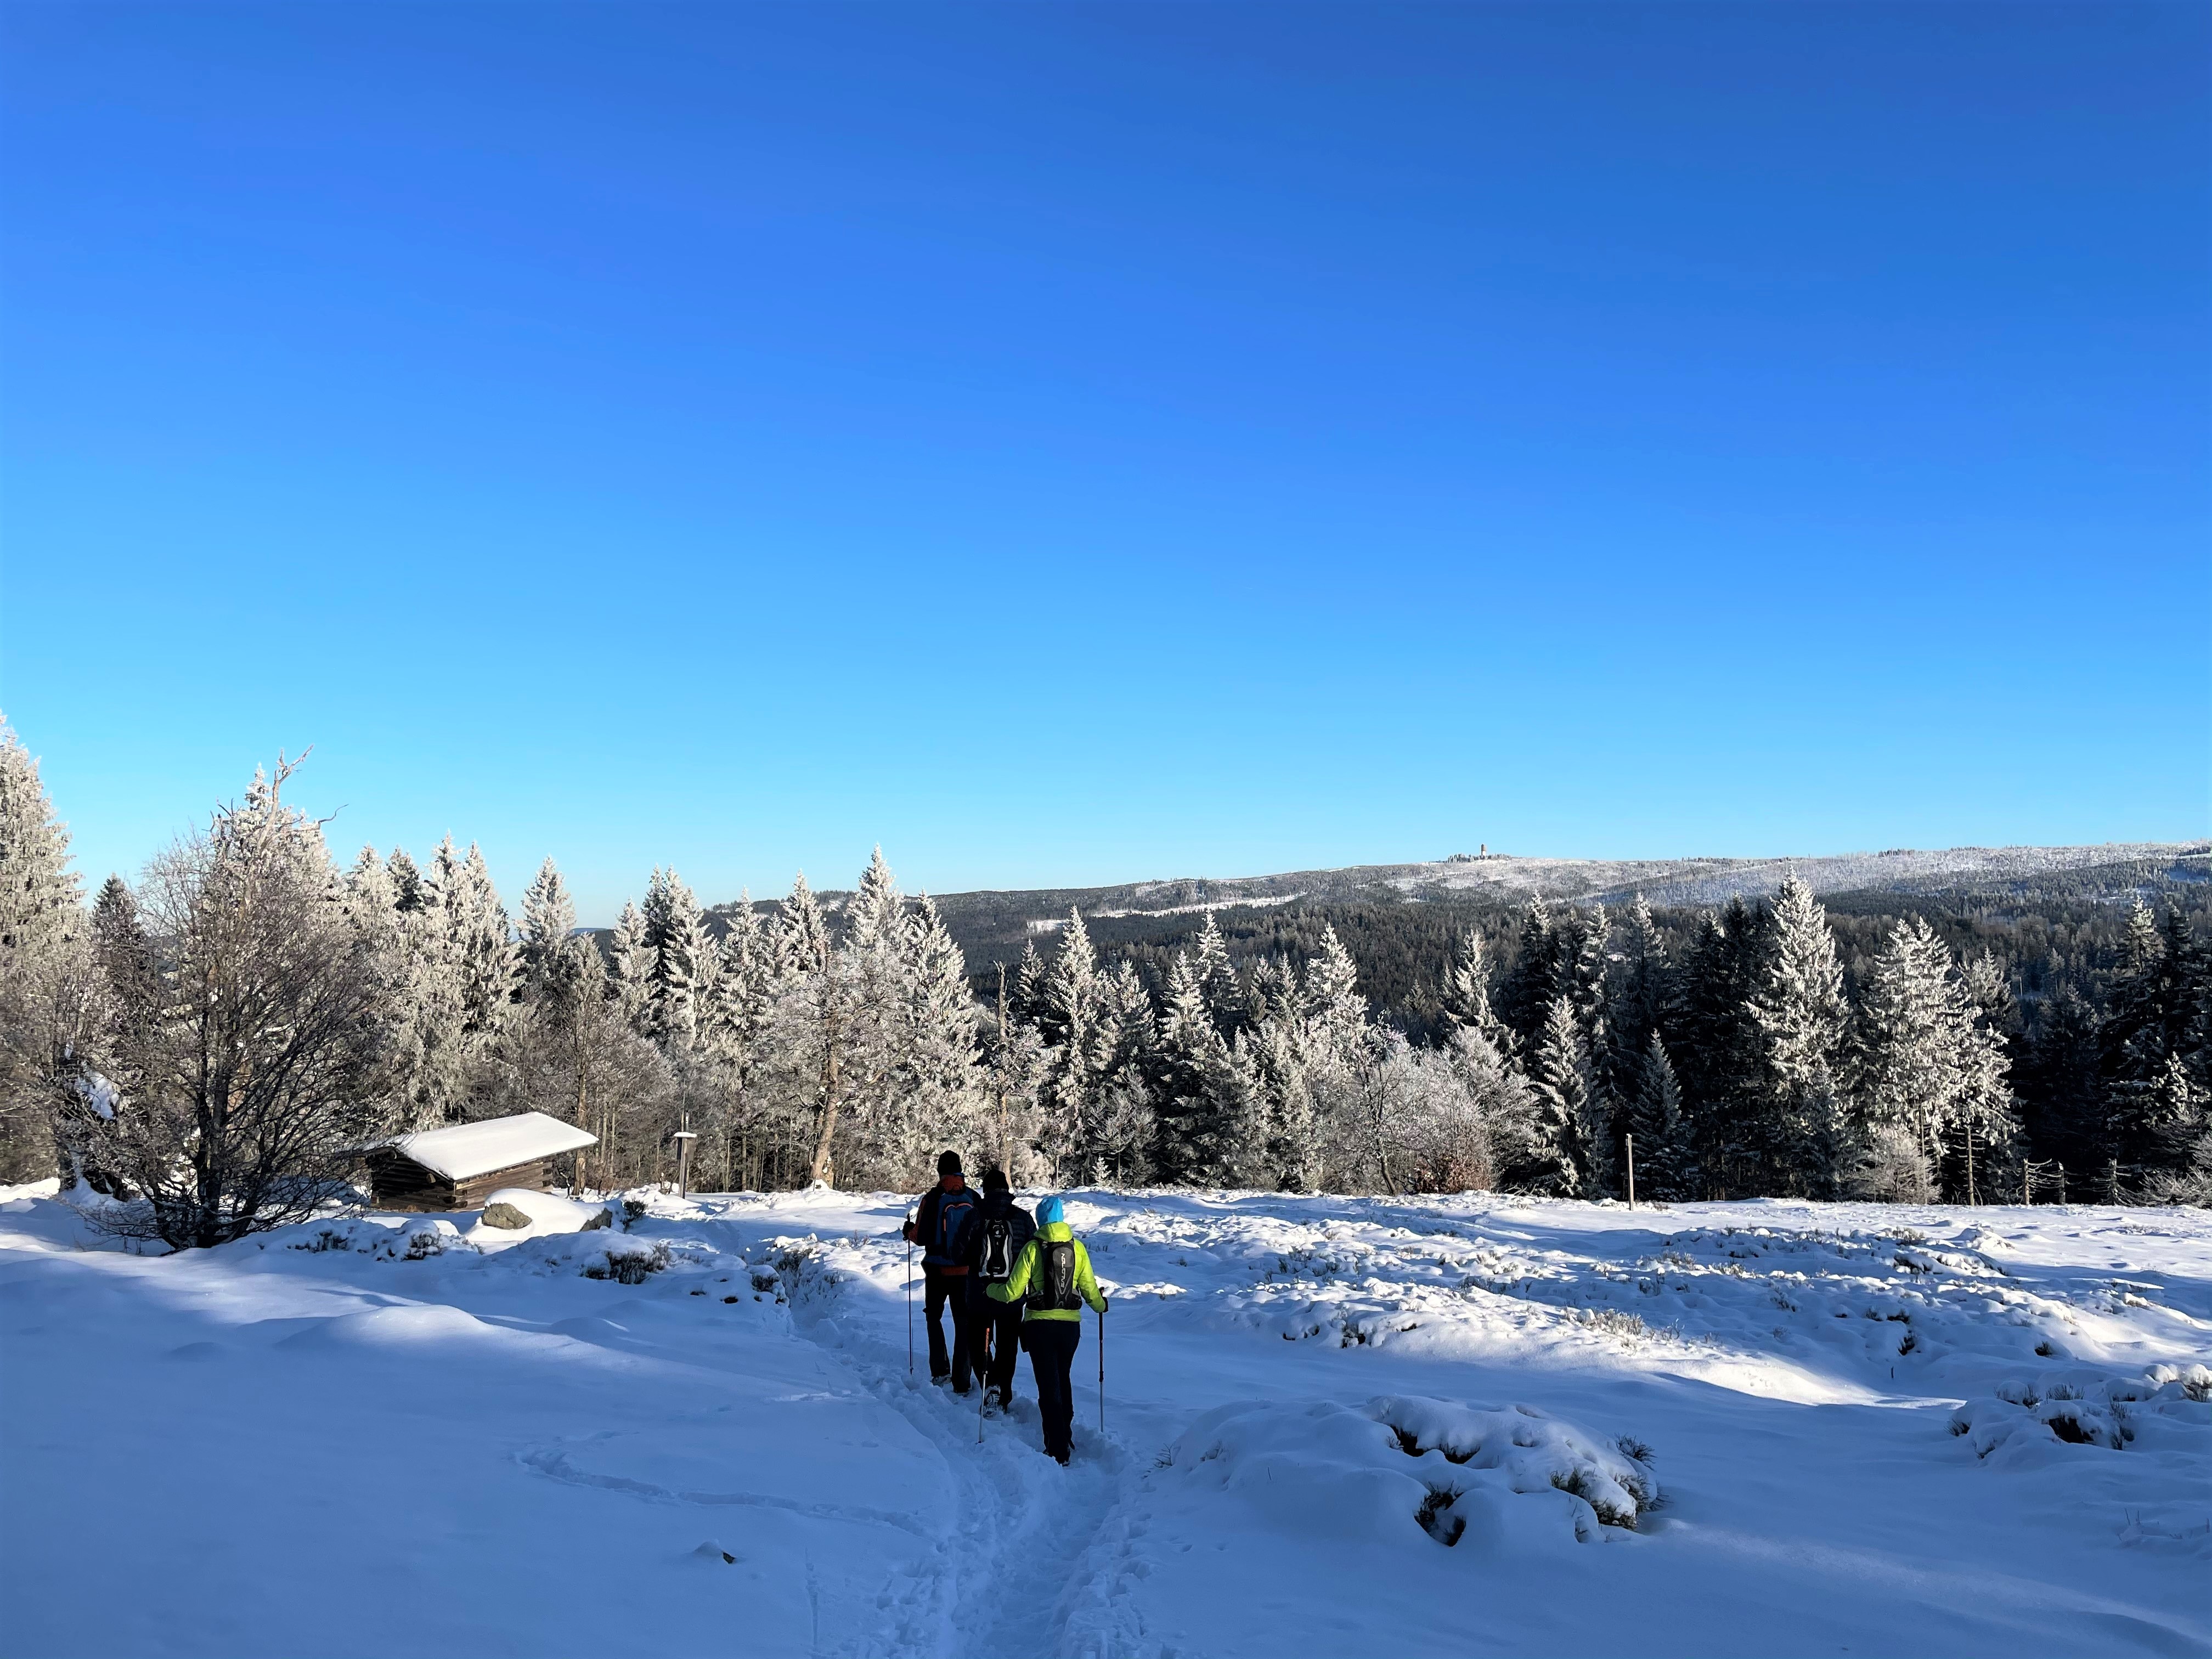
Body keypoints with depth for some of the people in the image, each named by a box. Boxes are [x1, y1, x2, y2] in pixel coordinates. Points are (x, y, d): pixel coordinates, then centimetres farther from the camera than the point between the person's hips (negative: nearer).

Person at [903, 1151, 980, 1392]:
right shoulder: (974, 1198, -2)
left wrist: (909, 1230, 12)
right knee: (963, 1323, 9)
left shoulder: (932, 1198, -11)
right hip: (965, 1270, 2)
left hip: (937, 1270, -2)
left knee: (934, 1317, 19)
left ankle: (940, 1369, 6)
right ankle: (961, 1382, 5)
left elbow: (921, 1237, -9)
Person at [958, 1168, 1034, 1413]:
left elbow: (961, 1255, -4)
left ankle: (989, 1381, -9)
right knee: (1007, 1346, 13)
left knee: (978, 1340, 13)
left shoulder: (974, 1217, -7)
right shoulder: (1022, 1217, -4)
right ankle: (1004, 1397, 14)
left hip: (979, 1294, -1)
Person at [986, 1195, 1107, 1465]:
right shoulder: (1078, 1247, -1)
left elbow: (1012, 1291, -8)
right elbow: (1089, 1289, 4)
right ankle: (1065, 1437, 31)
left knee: (1048, 1386, 2)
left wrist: (990, 1290, 12)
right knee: (1063, 1380, 23)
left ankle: (1058, 1450, -2)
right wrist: (1101, 1305, 25)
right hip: (1071, 1324, 3)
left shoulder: (1033, 1248, -8)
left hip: (1040, 1325, -3)